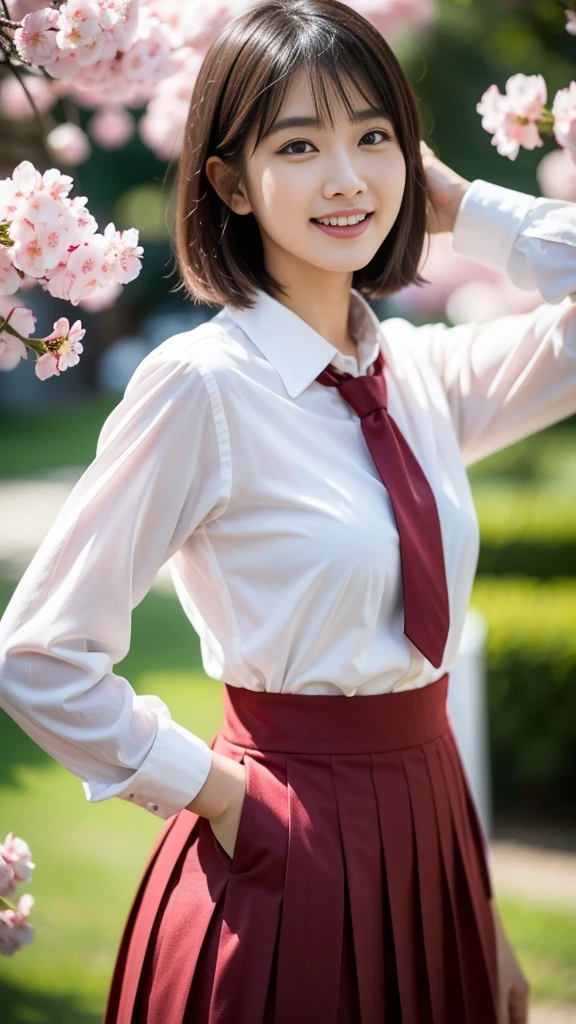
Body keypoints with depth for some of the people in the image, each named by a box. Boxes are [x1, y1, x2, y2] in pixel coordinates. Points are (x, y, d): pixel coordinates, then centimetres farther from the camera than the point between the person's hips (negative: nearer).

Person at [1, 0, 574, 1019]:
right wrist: (212, 791, -8)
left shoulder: (425, 372, 4)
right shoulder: (199, 385, -14)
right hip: (292, 857, -6)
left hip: (431, 832, 6)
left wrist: (457, 203, 0)